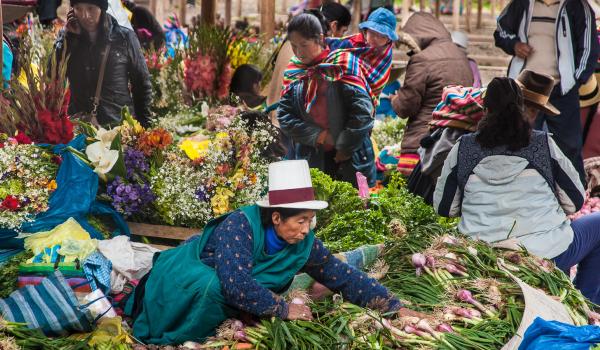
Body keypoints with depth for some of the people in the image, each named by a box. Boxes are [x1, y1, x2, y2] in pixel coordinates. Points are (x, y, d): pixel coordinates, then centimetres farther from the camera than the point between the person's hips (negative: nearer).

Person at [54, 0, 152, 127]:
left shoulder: (124, 37, -3)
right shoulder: (67, 38, 4)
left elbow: (142, 85, 2)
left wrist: (144, 126, -1)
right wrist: (67, 37, -10)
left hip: (120, 125, -2)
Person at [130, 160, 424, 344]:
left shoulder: (304, 245, -14)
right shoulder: (241, 224, -32)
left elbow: (344, 276, -9)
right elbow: (237, 284, -41)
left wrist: (394, 306, -14)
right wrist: (283, 309, -33)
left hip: (219, 302, 8)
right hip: (187, 275, -8)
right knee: (209, 285, -36)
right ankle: (147, 299, -9)